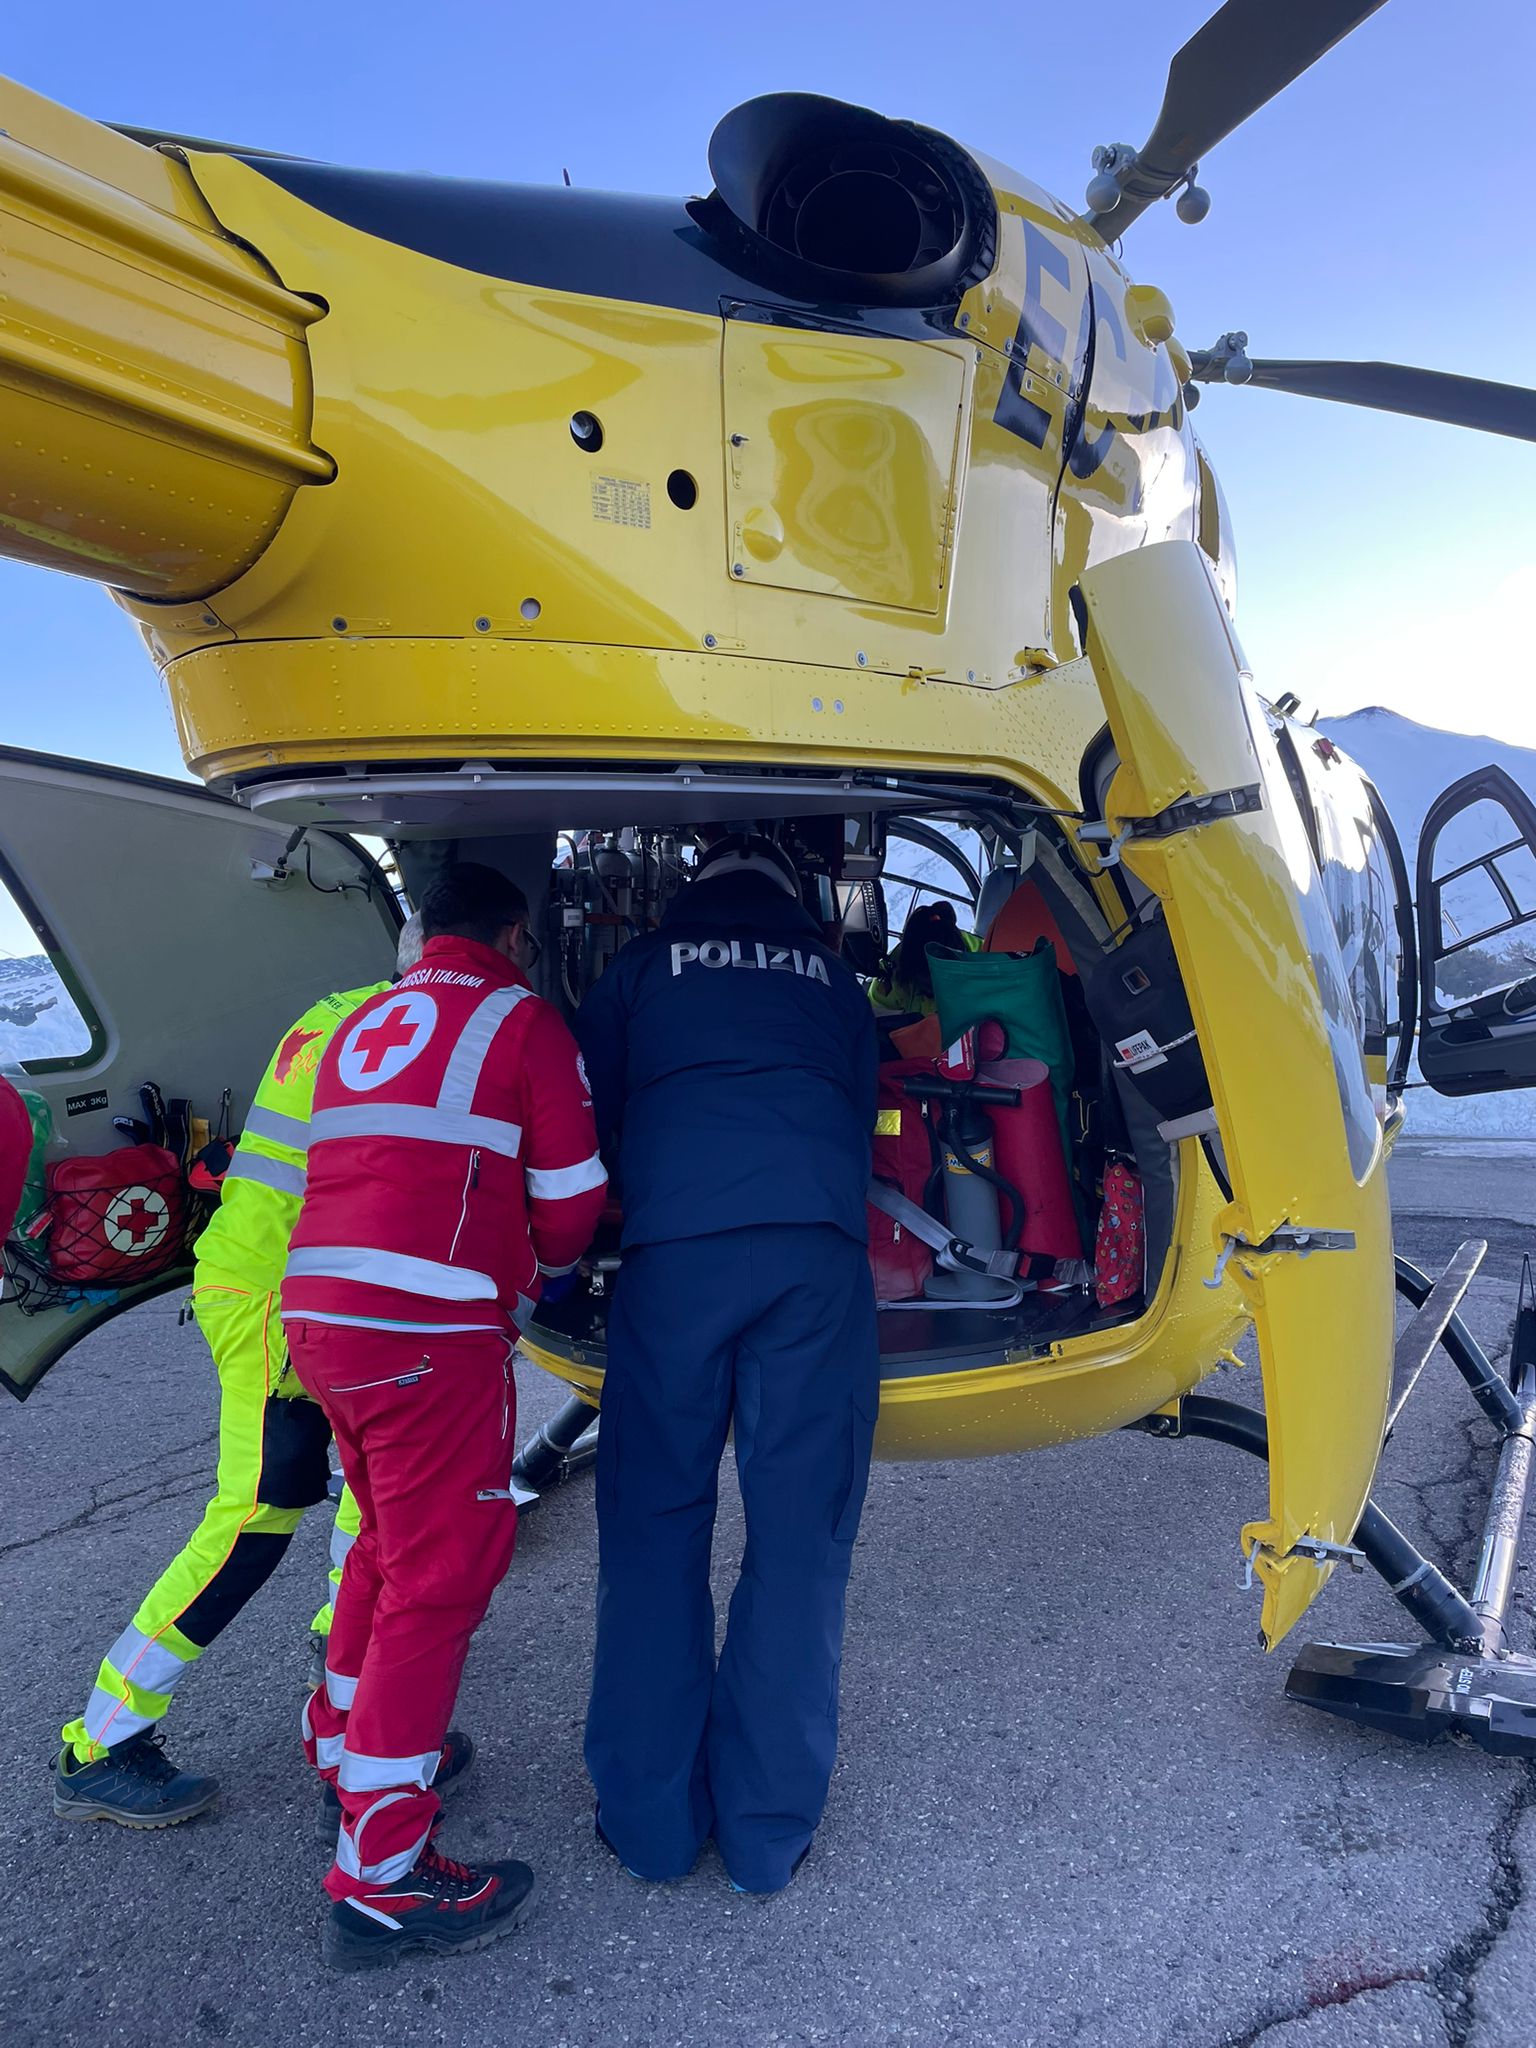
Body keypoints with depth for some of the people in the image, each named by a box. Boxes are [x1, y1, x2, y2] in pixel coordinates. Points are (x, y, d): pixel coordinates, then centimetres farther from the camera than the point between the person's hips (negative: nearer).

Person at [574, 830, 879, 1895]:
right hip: (818, 1251, 1)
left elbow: (590, 1106, 20)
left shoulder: (647, 962, 18)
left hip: (676, 1249, -1)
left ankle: (652, 1818, 17)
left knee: (656, 1527, 10)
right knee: (798, 1537, 6)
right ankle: (768, 1832, 14)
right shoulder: (834, 973, 22)